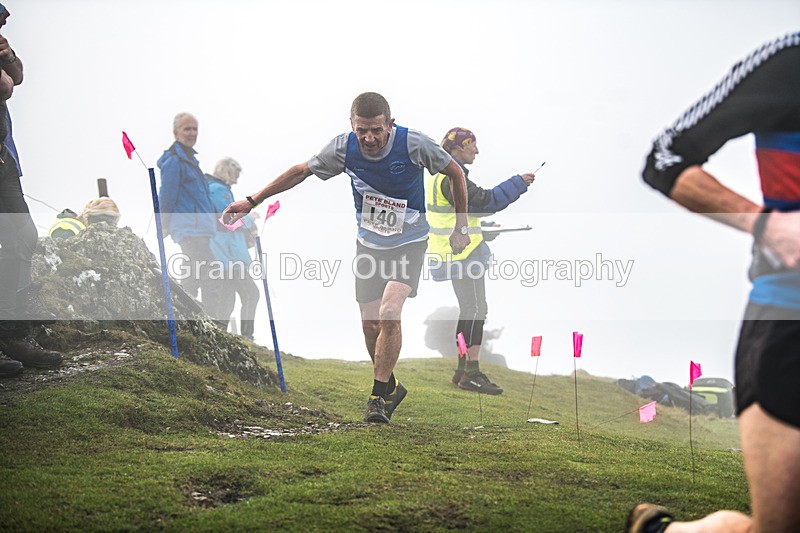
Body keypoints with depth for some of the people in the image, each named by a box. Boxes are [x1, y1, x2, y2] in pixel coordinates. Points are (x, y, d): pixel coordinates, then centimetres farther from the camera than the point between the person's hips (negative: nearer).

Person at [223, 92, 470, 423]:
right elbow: (301, 172, 1)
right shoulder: (344, 148, -14)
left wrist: (460, 229, 0)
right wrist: (252, 201, 3)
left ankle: (379, 395, -8)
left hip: (409, 241, -3)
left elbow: (455, 173, -5)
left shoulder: (414, 144, -22)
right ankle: (391, 388, 27)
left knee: (389, 314, -22)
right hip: (369, 242, 4)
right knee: (370, 324, 3)